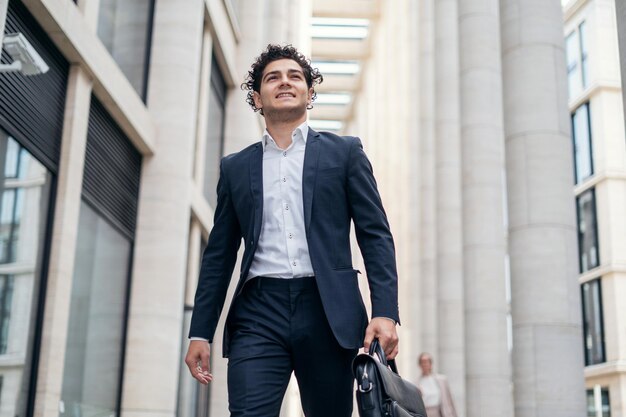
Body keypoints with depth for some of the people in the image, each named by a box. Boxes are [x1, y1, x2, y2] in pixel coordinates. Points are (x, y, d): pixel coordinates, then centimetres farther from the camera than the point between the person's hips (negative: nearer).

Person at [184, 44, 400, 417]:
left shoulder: (344, 152, 11)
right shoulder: (235, 167, 16)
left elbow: (376, 235, 4)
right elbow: (219, 255, 16)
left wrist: (385, 312, -8)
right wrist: (201, 332, 10)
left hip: (328, 313, -1)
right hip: (258, 315, 1)